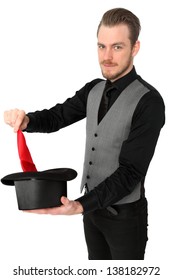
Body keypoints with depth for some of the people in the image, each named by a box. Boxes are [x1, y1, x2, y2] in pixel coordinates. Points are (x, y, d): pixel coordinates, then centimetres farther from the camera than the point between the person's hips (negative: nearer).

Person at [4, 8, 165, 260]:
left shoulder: (149, 102, -21)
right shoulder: (94, 89, 1)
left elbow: (130, 171, -24)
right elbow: (57, 116, 8)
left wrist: (80, 206, -34)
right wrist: (26, 120, -15)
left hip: (124, 214, -6)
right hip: (92, 205, 6)